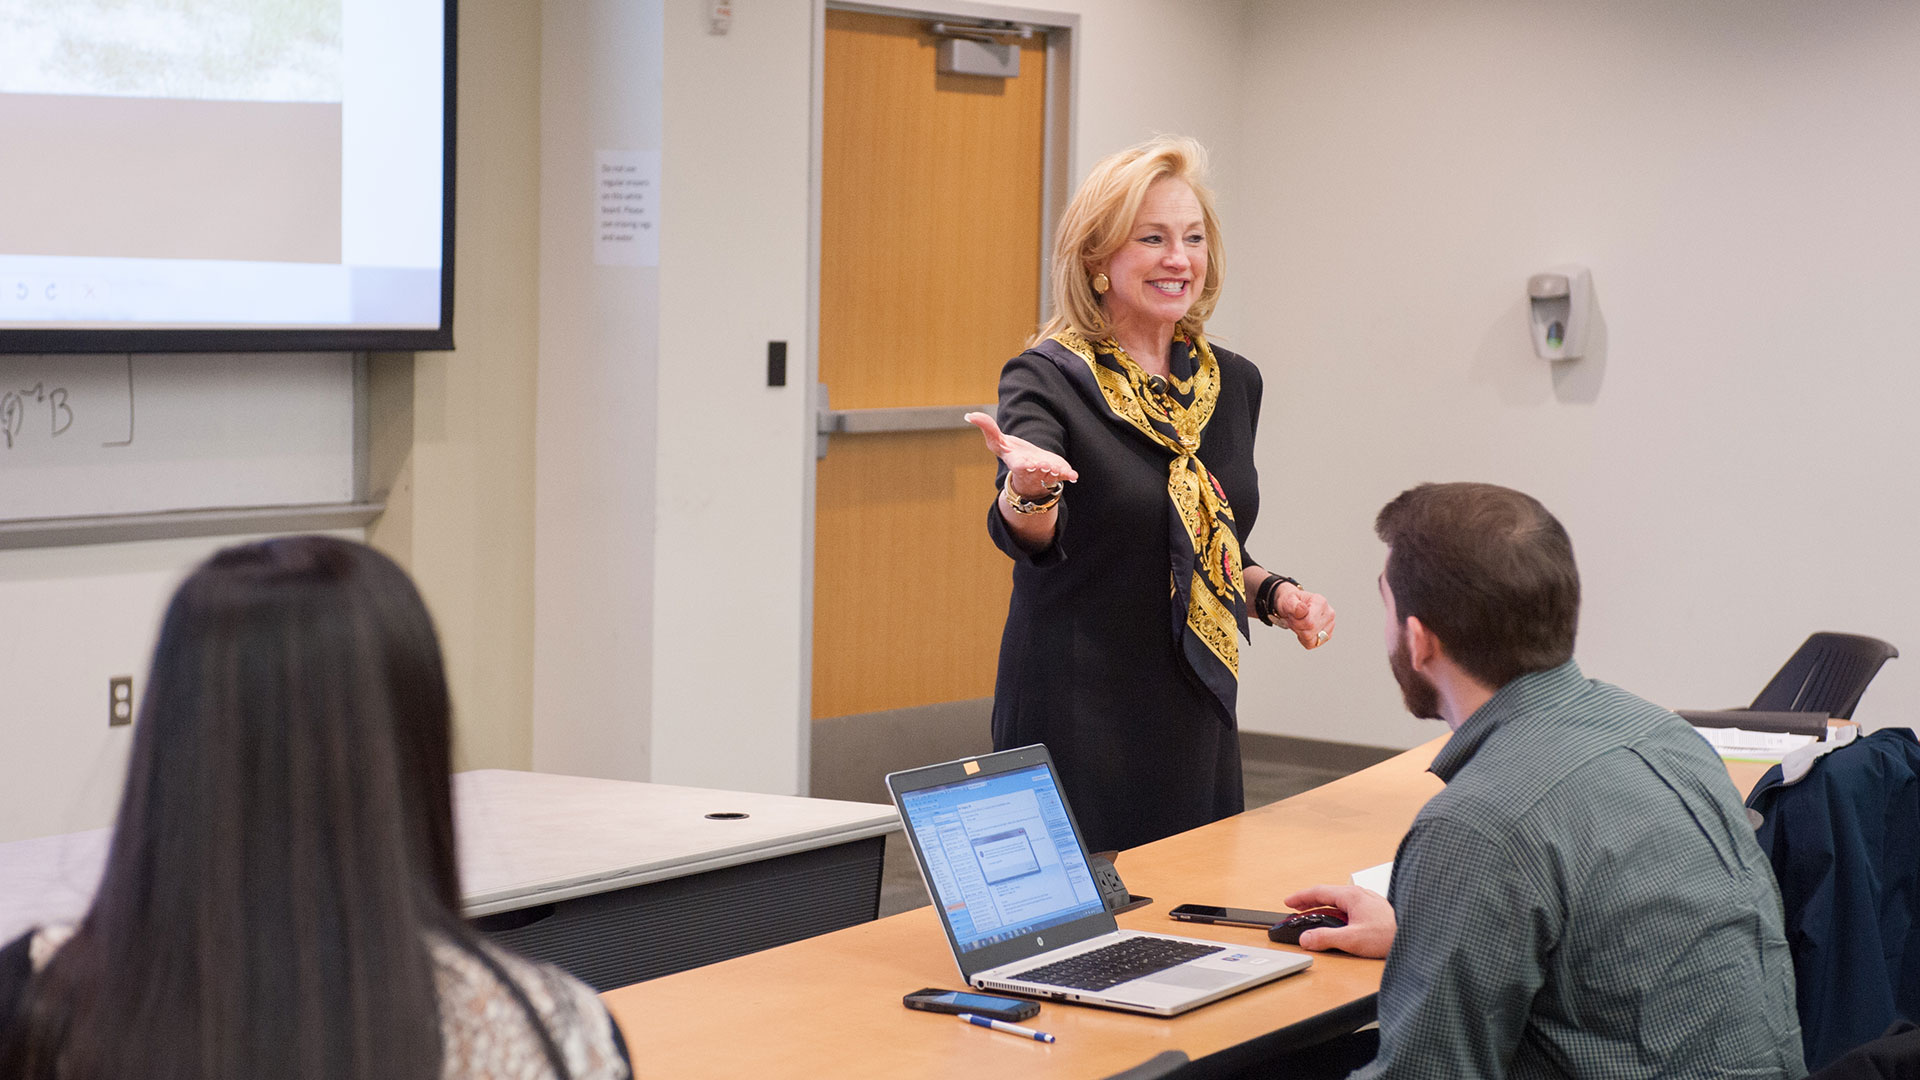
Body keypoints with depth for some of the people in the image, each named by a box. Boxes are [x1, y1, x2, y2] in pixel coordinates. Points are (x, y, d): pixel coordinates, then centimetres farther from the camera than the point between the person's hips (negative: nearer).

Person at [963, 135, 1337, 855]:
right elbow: (1027, 534, -26)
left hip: (1196, 724, 6)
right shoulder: (1048, 378, -9)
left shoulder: (1233, 384, 9)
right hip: (1078, 729, -6)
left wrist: (1274, 594, 2)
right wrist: (1028, 489, -47)